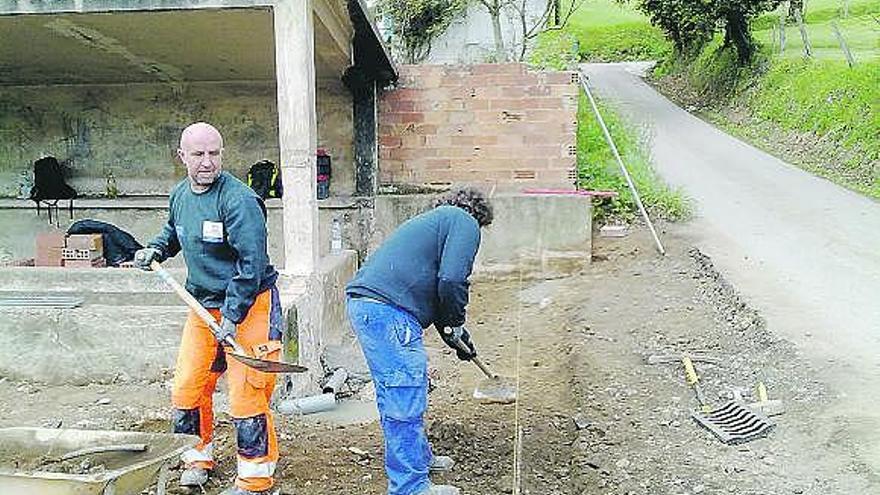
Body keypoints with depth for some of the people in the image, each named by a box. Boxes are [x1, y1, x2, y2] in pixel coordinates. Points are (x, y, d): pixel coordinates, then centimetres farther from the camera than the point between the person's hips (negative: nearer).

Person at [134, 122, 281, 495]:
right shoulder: (179, 195, 6)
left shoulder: (238, 201, -20)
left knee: (246, 393, -6)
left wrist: (232, 317, -23)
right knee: (187, 387, 13)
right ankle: (198, 457, 36)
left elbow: (252, 265, -23)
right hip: (203, 305, 8)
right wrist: (156, 250, 9)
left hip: (249, 304, -8)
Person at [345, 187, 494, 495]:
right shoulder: (465, 222, 1)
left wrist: (449, 331, 38)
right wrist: (456, 324, 4)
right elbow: (452, 280, -13)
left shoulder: (436, 219, 30)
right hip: (388, 311, -10)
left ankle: (419, 458, 38)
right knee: (405, 401, -2)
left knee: (394, 395, 21)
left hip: (362, 301, 10)